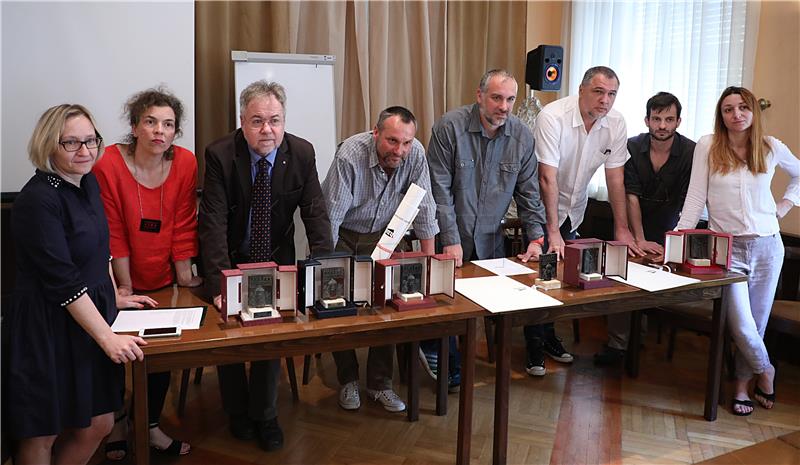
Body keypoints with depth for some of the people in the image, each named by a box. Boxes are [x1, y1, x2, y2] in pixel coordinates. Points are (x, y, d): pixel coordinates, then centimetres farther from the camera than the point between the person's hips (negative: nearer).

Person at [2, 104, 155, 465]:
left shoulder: (88, 183, 6)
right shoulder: (38, 200, -20)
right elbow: (63, 282, -22)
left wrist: (114, 297, 19)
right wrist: (108, 337, -20)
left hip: (91, 314, 8)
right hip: (47, 328, -8)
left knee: (98, 425, 15)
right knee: (41, 433, 10)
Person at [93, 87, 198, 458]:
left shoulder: (186, 164, -10)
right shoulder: (108, 166, -17)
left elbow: (183, 226, -6)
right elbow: (113, 233, -14)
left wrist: (184, 276, -4)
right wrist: (125, 286, -12)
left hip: (162, 281, 3)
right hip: (122, 282, -2)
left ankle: (150, 426, 30)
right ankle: (117, 422, 34)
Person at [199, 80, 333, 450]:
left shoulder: (302, 153, -11)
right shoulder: (220, 155, -18)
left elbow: (316, 215, -11)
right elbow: (213, 223, -23)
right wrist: (221, 284, -34)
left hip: (277, 259, 1)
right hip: (230, 259, -1)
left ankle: (264, 415, 10)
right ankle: (237, 410, 19)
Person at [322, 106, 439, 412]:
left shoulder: (415, 154, -19)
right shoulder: (350, 156, -29)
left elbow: (424, 207, -11)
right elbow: (331, 216, -26)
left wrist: (429, 260, -11)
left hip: (380, 236, 3)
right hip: (342, 236, -2)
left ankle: (380, 383, 9)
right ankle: (348, 380, 14)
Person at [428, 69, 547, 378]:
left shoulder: (522, 136, -1)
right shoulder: (450, 126, -13)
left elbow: (528, 192, 6)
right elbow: (439, 188, -14)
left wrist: (535, 237, -4)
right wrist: (451, 239, -17)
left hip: (491, 240, 3)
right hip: (450, 237, -3)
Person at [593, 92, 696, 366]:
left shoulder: (691, 152, -11)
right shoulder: (633, 147, -9)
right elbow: (631, 196, -13)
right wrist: (640, 240, -19)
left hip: (668, 230, 0)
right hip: (634, 227, 1)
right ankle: (617, 345, -2)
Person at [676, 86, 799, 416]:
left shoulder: (771, 148, 4)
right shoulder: (708, 146, -3)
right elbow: (696, 198, -4)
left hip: (767, 246, 3)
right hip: (726, 248, -2)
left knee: (757, 323, 8)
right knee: (741, 327, -8)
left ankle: (742, 383, 29)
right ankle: (765, 371, 23)